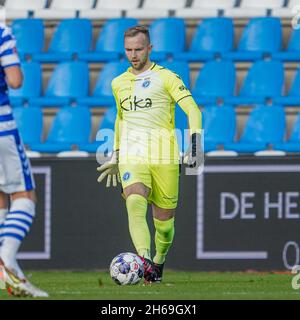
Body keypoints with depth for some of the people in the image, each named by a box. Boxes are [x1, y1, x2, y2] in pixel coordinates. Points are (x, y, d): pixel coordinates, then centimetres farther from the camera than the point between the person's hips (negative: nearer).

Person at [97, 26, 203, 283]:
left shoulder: (166, 77, 0)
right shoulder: (119, 83, 16)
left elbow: (192, 110, -8)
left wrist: (195, 144, -22)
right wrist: (116, 156, 30)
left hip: (164, 158, -2)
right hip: (132, 158, 2)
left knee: (164, 222, 4)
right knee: (135, 206, -25)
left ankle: (158, 263, 32)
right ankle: (145, 263, -42)